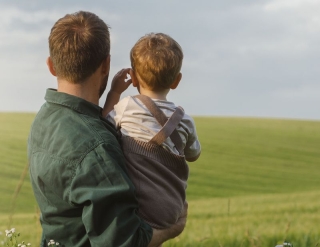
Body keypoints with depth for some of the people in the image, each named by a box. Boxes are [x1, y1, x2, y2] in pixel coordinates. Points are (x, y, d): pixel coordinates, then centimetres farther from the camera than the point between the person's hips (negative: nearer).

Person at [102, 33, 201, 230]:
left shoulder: (126, 107, -8)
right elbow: (194, 155, 19)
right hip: (171, 213, 4)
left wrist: (114, 92, 17)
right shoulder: (184, 121, 1)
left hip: (136, 210, -4)